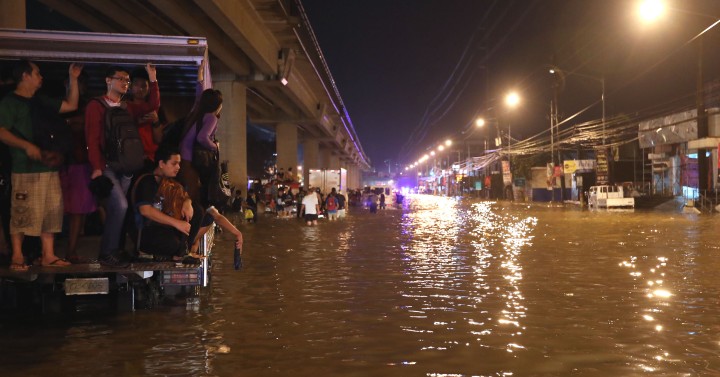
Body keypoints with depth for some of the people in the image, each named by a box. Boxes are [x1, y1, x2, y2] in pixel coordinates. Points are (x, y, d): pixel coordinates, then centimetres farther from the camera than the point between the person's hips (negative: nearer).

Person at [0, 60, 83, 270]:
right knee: (22, 214, -7)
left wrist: (73, 79, 16)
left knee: (52, 213, 6)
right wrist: (26, 146, -24)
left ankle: (48, 256, 10)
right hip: (25, 169, -7)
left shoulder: (41, 102, 19)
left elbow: (71, 105, 22)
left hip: (49, 167, 8)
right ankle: (17, 257, 0)